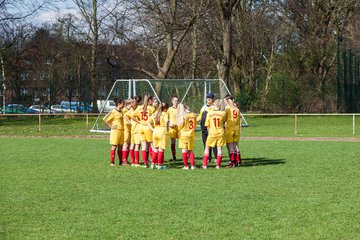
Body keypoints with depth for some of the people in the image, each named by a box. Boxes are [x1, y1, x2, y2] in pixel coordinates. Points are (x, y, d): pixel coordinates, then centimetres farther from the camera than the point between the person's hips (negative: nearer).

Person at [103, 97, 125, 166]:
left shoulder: (121, 112, 13)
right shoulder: (113, 112, -10)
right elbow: (105, 119, -11)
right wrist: (111, 126, -10)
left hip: (121, 130, 7)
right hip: (116, 130, -7)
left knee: (120, 146, 9)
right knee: (114, 146, -5)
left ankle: (120, 161, 12)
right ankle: (112, 162, -2)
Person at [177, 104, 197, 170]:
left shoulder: (183, 116, -12)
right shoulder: (193, 115, 2)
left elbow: (180, 125, -6)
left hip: (183, 135, -5)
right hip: (191, 135, 5)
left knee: (184, 150, 0)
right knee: (191, 150, 13)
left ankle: (186, 165, -2)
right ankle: (192, 165, 9)